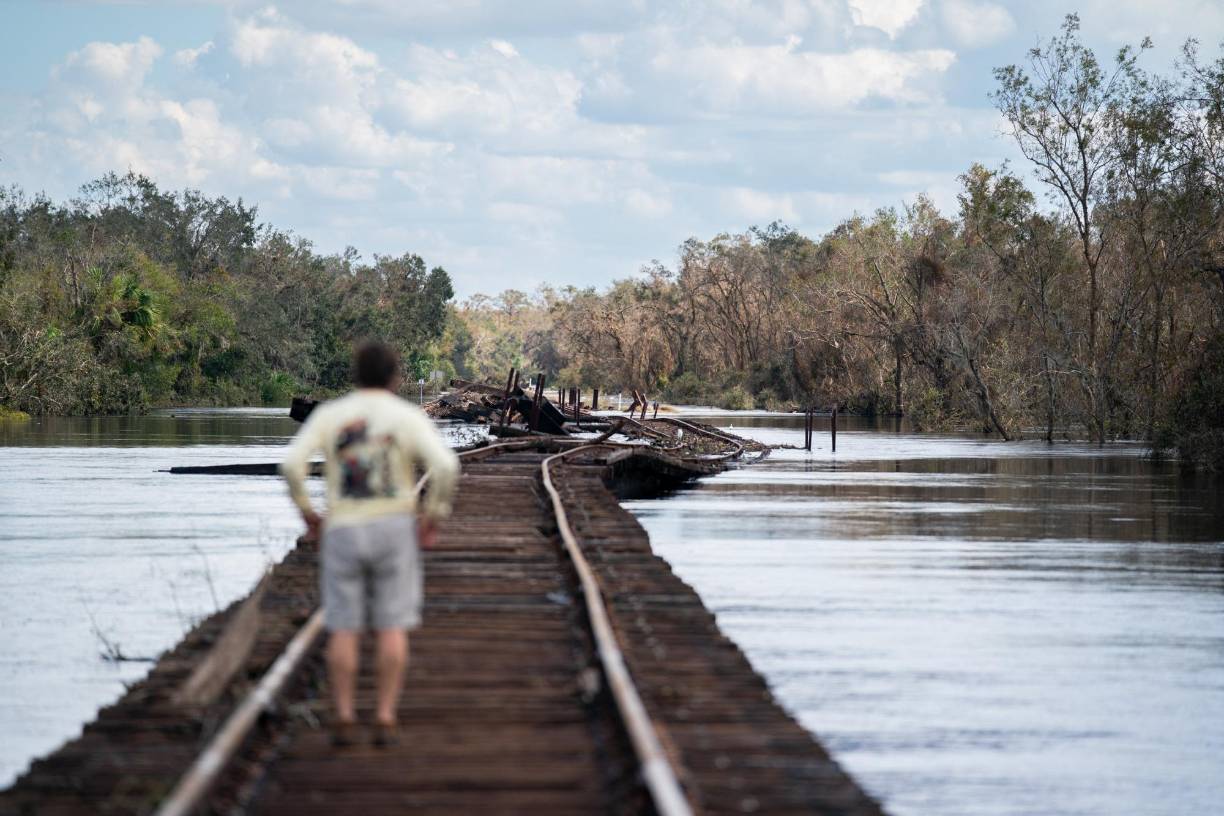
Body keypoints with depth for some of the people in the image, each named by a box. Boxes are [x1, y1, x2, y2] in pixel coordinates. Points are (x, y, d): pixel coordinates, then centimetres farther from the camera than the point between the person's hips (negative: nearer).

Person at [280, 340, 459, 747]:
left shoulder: (328, 414, 4)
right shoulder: (409, 416, 0)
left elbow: (292, 463, -9)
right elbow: (445, 465, -15)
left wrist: (305, 510, 5)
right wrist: (434, 515, -2)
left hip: (343, 531, 1)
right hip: (394, 529, -1)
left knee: (344, 630, 6)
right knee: (392, 628, 3)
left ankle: (344, 721, 3)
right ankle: (385, 720, -2)